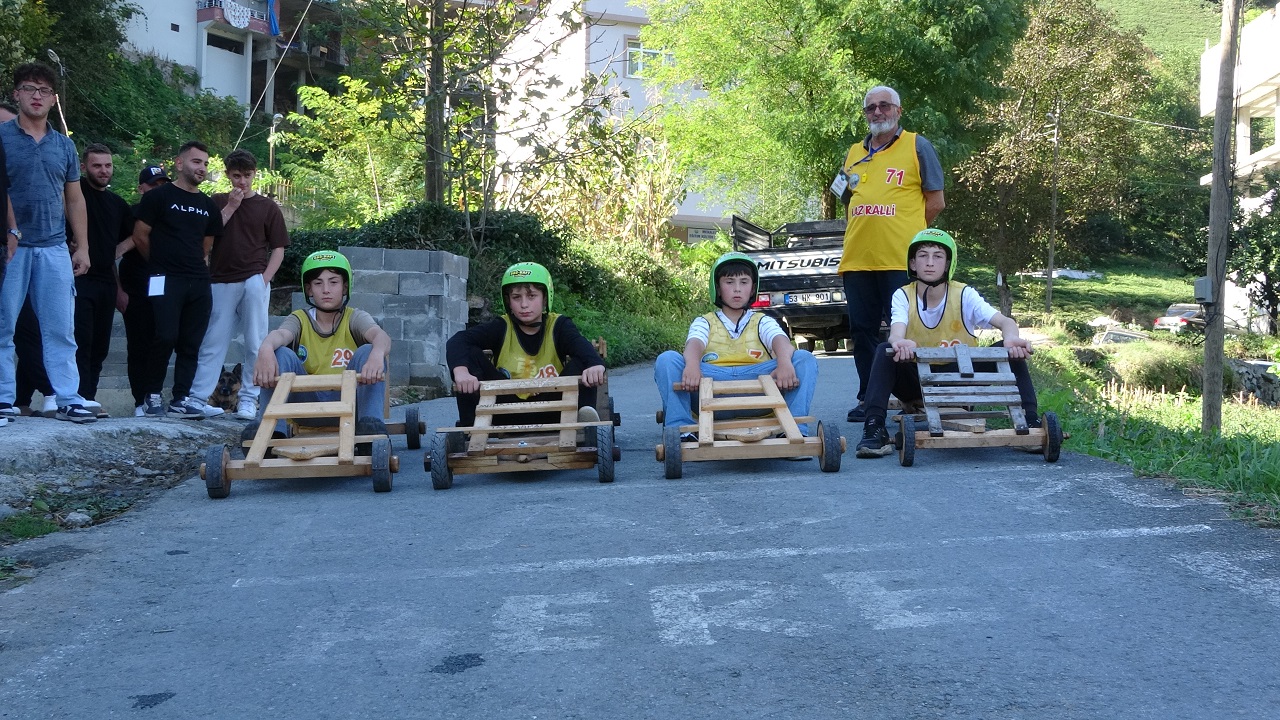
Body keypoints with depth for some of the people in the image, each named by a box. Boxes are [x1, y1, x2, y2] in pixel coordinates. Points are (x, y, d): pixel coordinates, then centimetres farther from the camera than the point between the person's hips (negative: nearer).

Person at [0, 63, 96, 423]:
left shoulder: (64, 146, 14)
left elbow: (75, 200, 16)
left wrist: (82, 247, 10)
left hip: (54, 248, 3)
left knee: (60, 329, 2)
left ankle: (69, 400, 5)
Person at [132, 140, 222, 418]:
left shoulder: (208, 206, 18)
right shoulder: (158, 197, 1)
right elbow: (140, 236, 2)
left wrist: (198, 265, 14)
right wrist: (161, 263, 10)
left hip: (199, 282, 5)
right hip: (166, 280, -5)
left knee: (191, 343, 2)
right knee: (166, 337, -14)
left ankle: (180, 400, 6)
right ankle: (153, 396, 1)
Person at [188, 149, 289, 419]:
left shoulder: (267, 207, 9)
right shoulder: (218, 202, 13)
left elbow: (278, 248, 7)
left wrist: (265, 279, -6)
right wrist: (230, 206, -5)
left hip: (253, 282, -1)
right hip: (221, 282, 1)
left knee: (255, 344, -1)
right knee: (212, 343, 0)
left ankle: (248, 399, 6)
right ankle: (197, 397, 0)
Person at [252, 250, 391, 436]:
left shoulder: (355, 318, 1)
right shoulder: (300, 319, 5)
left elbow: (382, 336, -23)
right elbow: (279, 334, -21)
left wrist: (377, 355, -50)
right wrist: (265, 350, -48)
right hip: (307, 402, 1)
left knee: (368, 351, -22)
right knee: (281, 354, -18)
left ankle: (370, 421, -32)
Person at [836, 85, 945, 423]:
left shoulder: (917, 147, 3)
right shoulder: (854, 154, 18)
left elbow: (935, 201, 1)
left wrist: (906, 231, 2)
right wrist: (860, 234, 9)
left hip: (900, 260, -5)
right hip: (857, 258, 5)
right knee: (863, 331, 7)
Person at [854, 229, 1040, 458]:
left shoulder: (964, 295, -8)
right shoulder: (903, 296, -8)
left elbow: (1005, 322, -21)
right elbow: (896, 333, -28)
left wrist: (1011, 338, -47)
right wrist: (900, 343, -55)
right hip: (918, 384, -1)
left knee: (1012, 351, -20)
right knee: (885, 351, -29)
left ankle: (1030, 423, -20)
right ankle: (874, 429, -34)